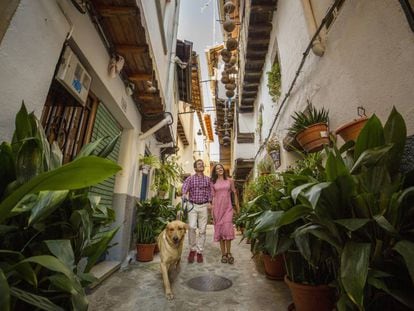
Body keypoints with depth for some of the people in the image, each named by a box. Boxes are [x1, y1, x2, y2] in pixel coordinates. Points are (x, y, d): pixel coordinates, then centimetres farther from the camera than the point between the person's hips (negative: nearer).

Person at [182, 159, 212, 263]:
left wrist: (209, 202, -10)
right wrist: (184, 194, -37)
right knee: (191, 227, -14)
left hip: (203, 206, 2)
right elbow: (184, 187, -15)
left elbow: (209, 192, 7)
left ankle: (199, 252, 15)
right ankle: (192, 249, 7)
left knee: (202, 230, 2)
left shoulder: (207, 179, 8)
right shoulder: (190, 178, 2)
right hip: (192, 205, -1)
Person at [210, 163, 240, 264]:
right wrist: (212, 210, 0)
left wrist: (237, 205, 9)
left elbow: (234, 193, 10)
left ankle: (228, 253, 9)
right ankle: (223, 254, 14)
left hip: (228, 207, 0)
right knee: (219, 229, 3)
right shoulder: (213, 183, 5)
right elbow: (212, 196, 4)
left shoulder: (230, 180, 6)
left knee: (227, 229, -9)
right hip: (217, 207, 1)